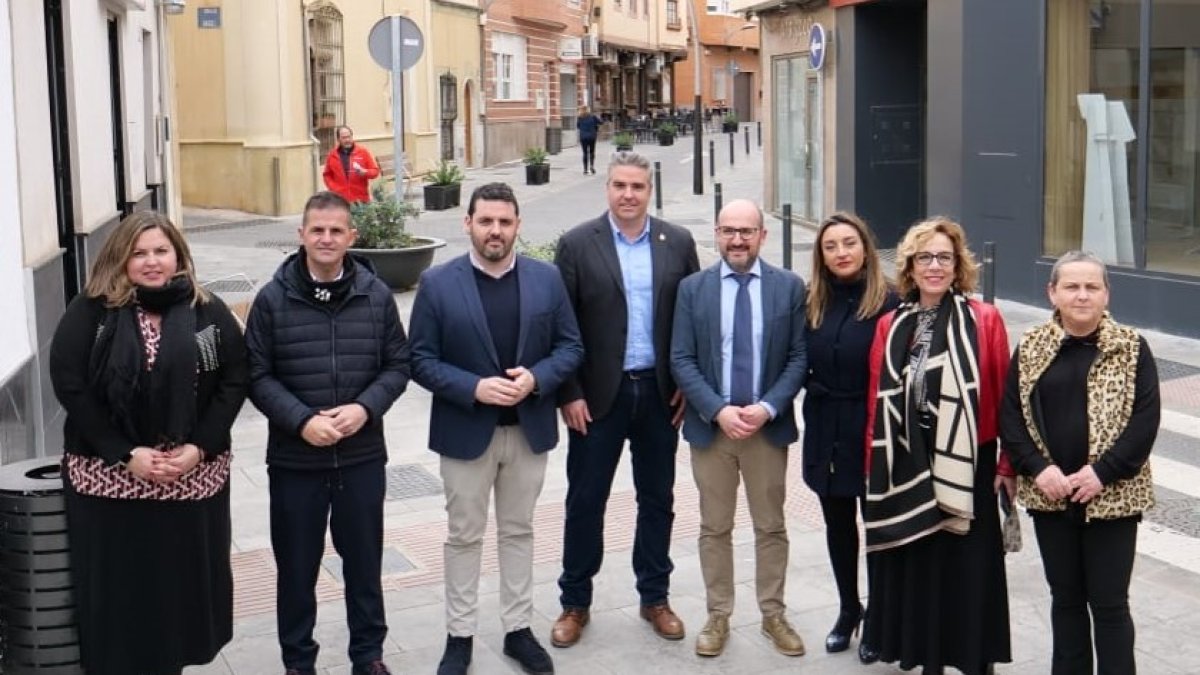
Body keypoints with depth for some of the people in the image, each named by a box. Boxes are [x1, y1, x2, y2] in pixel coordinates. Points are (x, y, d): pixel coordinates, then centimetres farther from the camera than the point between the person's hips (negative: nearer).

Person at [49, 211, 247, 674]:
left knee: (186, 583, 7)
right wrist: (125, 454, -13)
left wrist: (199, 447, -11)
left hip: (193, 476, 2)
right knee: (120, 591, 4)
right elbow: (68, 383, -8)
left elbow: (234, 380, 1)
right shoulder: (91, 311, -2)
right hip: (110, 478, -1)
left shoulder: (208, 311, 3)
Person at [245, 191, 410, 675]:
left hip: (363, 455, 1)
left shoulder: (377, 295, -1)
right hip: (294, 457, -1)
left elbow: (397, 365, 3)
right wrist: (302, 420, -17)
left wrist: (365, 407, -13)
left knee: (364, 557, 14)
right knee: (296, 564, 10)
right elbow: (257, 376, -5)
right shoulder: (273, 299, -5)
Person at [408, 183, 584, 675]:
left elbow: (571, 346, 1)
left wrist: (536, 378, -17)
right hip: (465, 430, -2)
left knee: (519, 531, 14)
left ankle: (518, 629, 27)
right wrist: (474, 388, -21)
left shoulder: (546, 279, 0)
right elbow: (421, 361, -8)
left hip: (529, 429, 2)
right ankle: (460, 635, 21)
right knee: (464, 536, 9)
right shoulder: (438, 284, -7)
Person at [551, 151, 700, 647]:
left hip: (661, 393, 2)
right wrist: (569, 393, -9)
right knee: (585, 501, 6)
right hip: (598, 395, -2)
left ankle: (655, 597, 28)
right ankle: (575, 602, 21)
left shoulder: (678, 242, 2)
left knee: (657, 499, 13)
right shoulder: (577, 244, -5)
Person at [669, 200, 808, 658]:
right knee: (715, 528, 10)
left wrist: (767, 408, -16)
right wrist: (718, 411, -16)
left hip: (769, 426, 0)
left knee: (771, 527, 11)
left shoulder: (789, 287, 0)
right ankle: (718, 616, 22)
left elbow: (799, 358, -2)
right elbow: (681, 361, -4)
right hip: (711, 426, 0)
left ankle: (773, 614, 24)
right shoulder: (693, 288, 0)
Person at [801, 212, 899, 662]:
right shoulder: (813, 302, 4)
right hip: (826, 433, 5)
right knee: (838, 524, 15)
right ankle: (848, 608, 31)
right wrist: (817, 390, -2)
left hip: (871, 431, -5)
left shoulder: (887, 302, -12)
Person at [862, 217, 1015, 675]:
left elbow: (1004, 397, -4)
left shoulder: (984, 320, -5)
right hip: (905, 468, 3)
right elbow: (877, 403, 6)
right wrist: (873, 467, 4)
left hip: (965, 467, -3)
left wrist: (1007, 464, -5)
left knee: (966, 565, 5)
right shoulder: (890, 326, 5)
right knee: (911, 565, 10)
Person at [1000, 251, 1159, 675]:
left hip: (1111, 497, -3)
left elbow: (1146, 418, -8)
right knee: (1065, 596, 14)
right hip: (1050, 495, 3)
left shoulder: (1131, 348, -3)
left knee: (1109, 603, 2)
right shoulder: (1030, 349, 3)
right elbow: (1010, 416, 1)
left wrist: (1102, 472, -17)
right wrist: (1037, 468, -12)